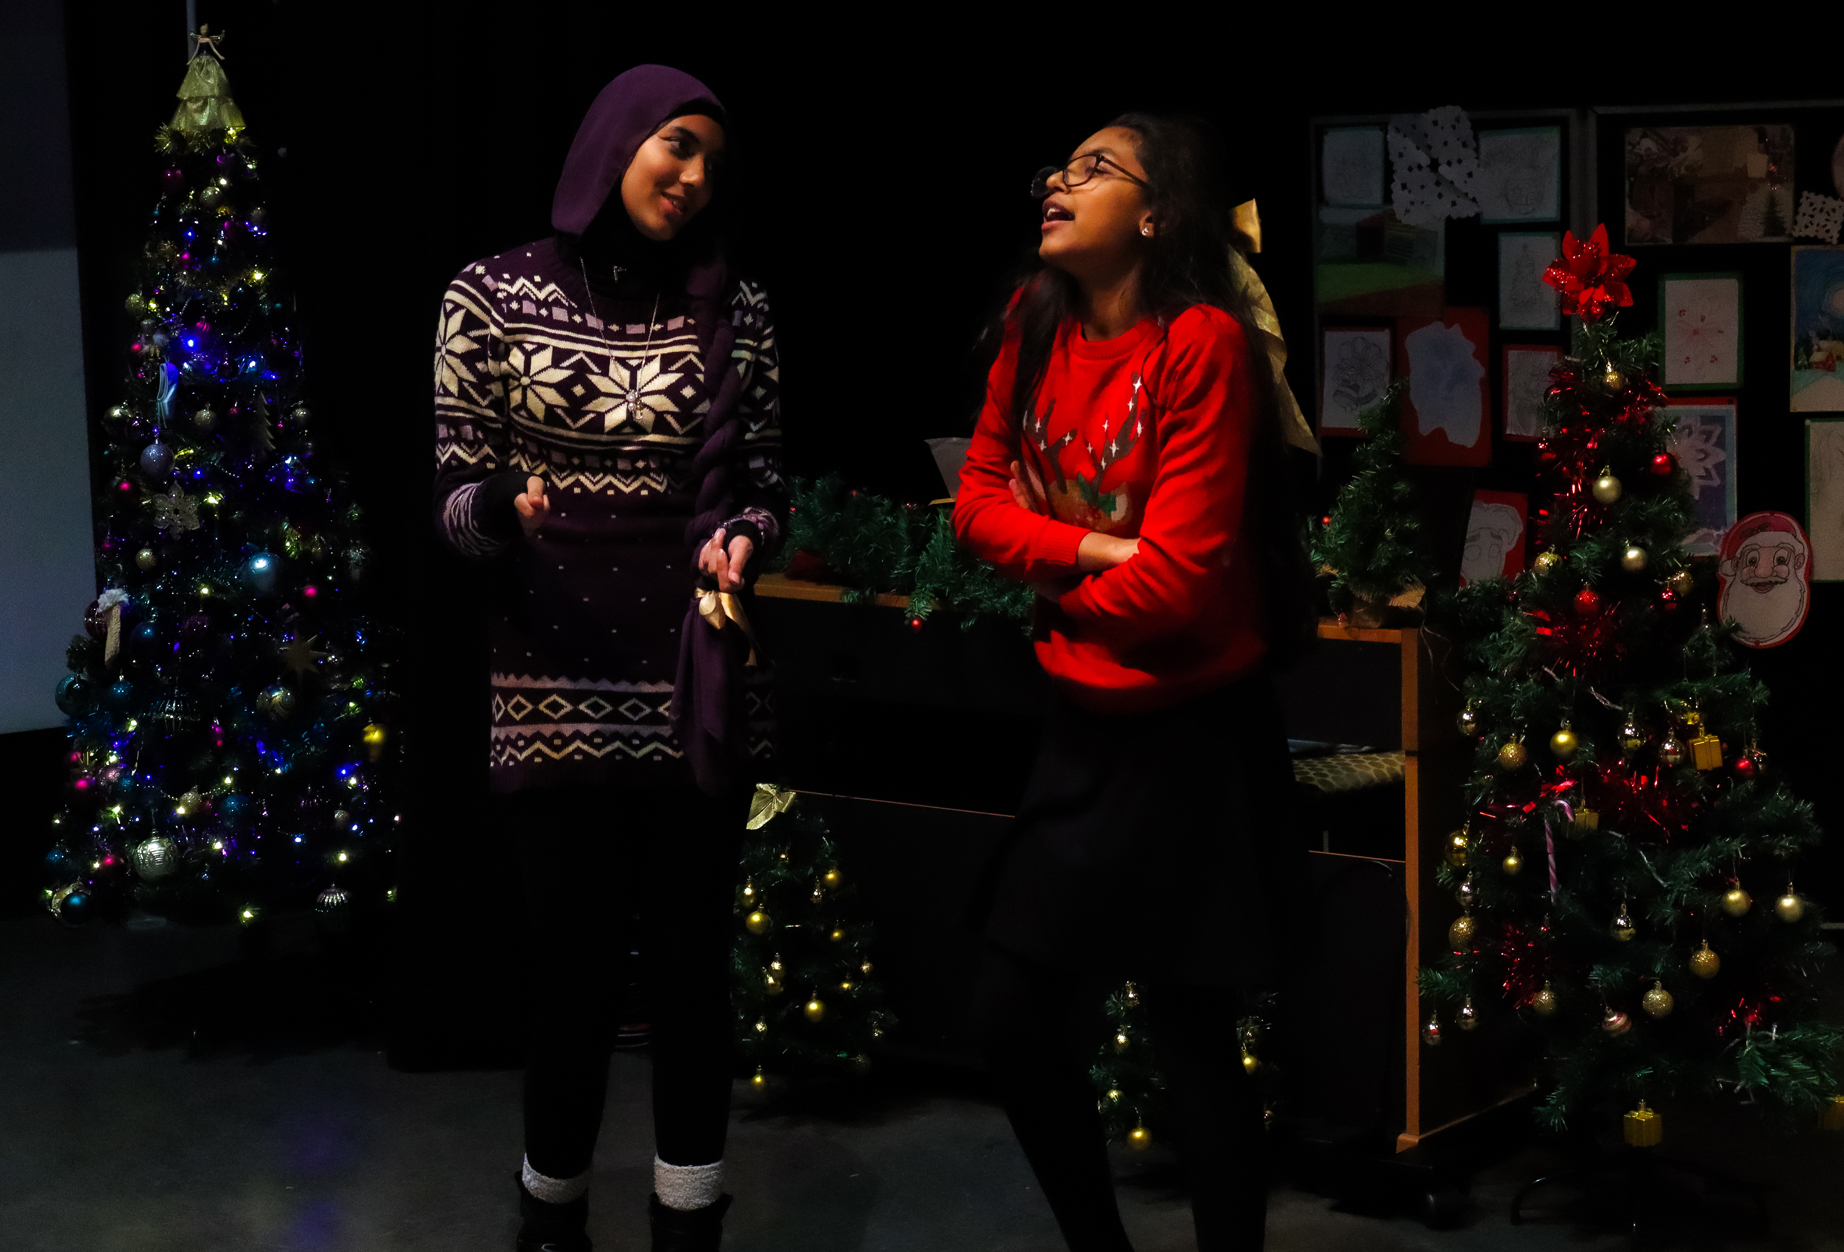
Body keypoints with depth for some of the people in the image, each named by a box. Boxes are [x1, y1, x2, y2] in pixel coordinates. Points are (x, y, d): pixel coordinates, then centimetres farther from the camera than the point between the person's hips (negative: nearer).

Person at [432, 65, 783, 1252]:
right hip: (559, 683, -1)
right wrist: (501, 508, -21)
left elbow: (766, 485, 9)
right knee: (572, 951, 7)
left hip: (696, 676, 2)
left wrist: (742, 539, -13)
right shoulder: (495, 295, -2)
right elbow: (456, 494, 1)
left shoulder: (736, 307, 3)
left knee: (694, 952, 6)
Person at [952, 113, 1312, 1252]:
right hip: (1084, 730, 7)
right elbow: (979, 498, 3)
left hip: (1192, 741, -7)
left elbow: (1178, 577, -20)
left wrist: (1057, 588, -3)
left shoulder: (1204, 343, -17)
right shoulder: (1039, 331, 4)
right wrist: (1095, 550, -13)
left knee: (1193, 1036, 2)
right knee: (1016, 1020, 11)